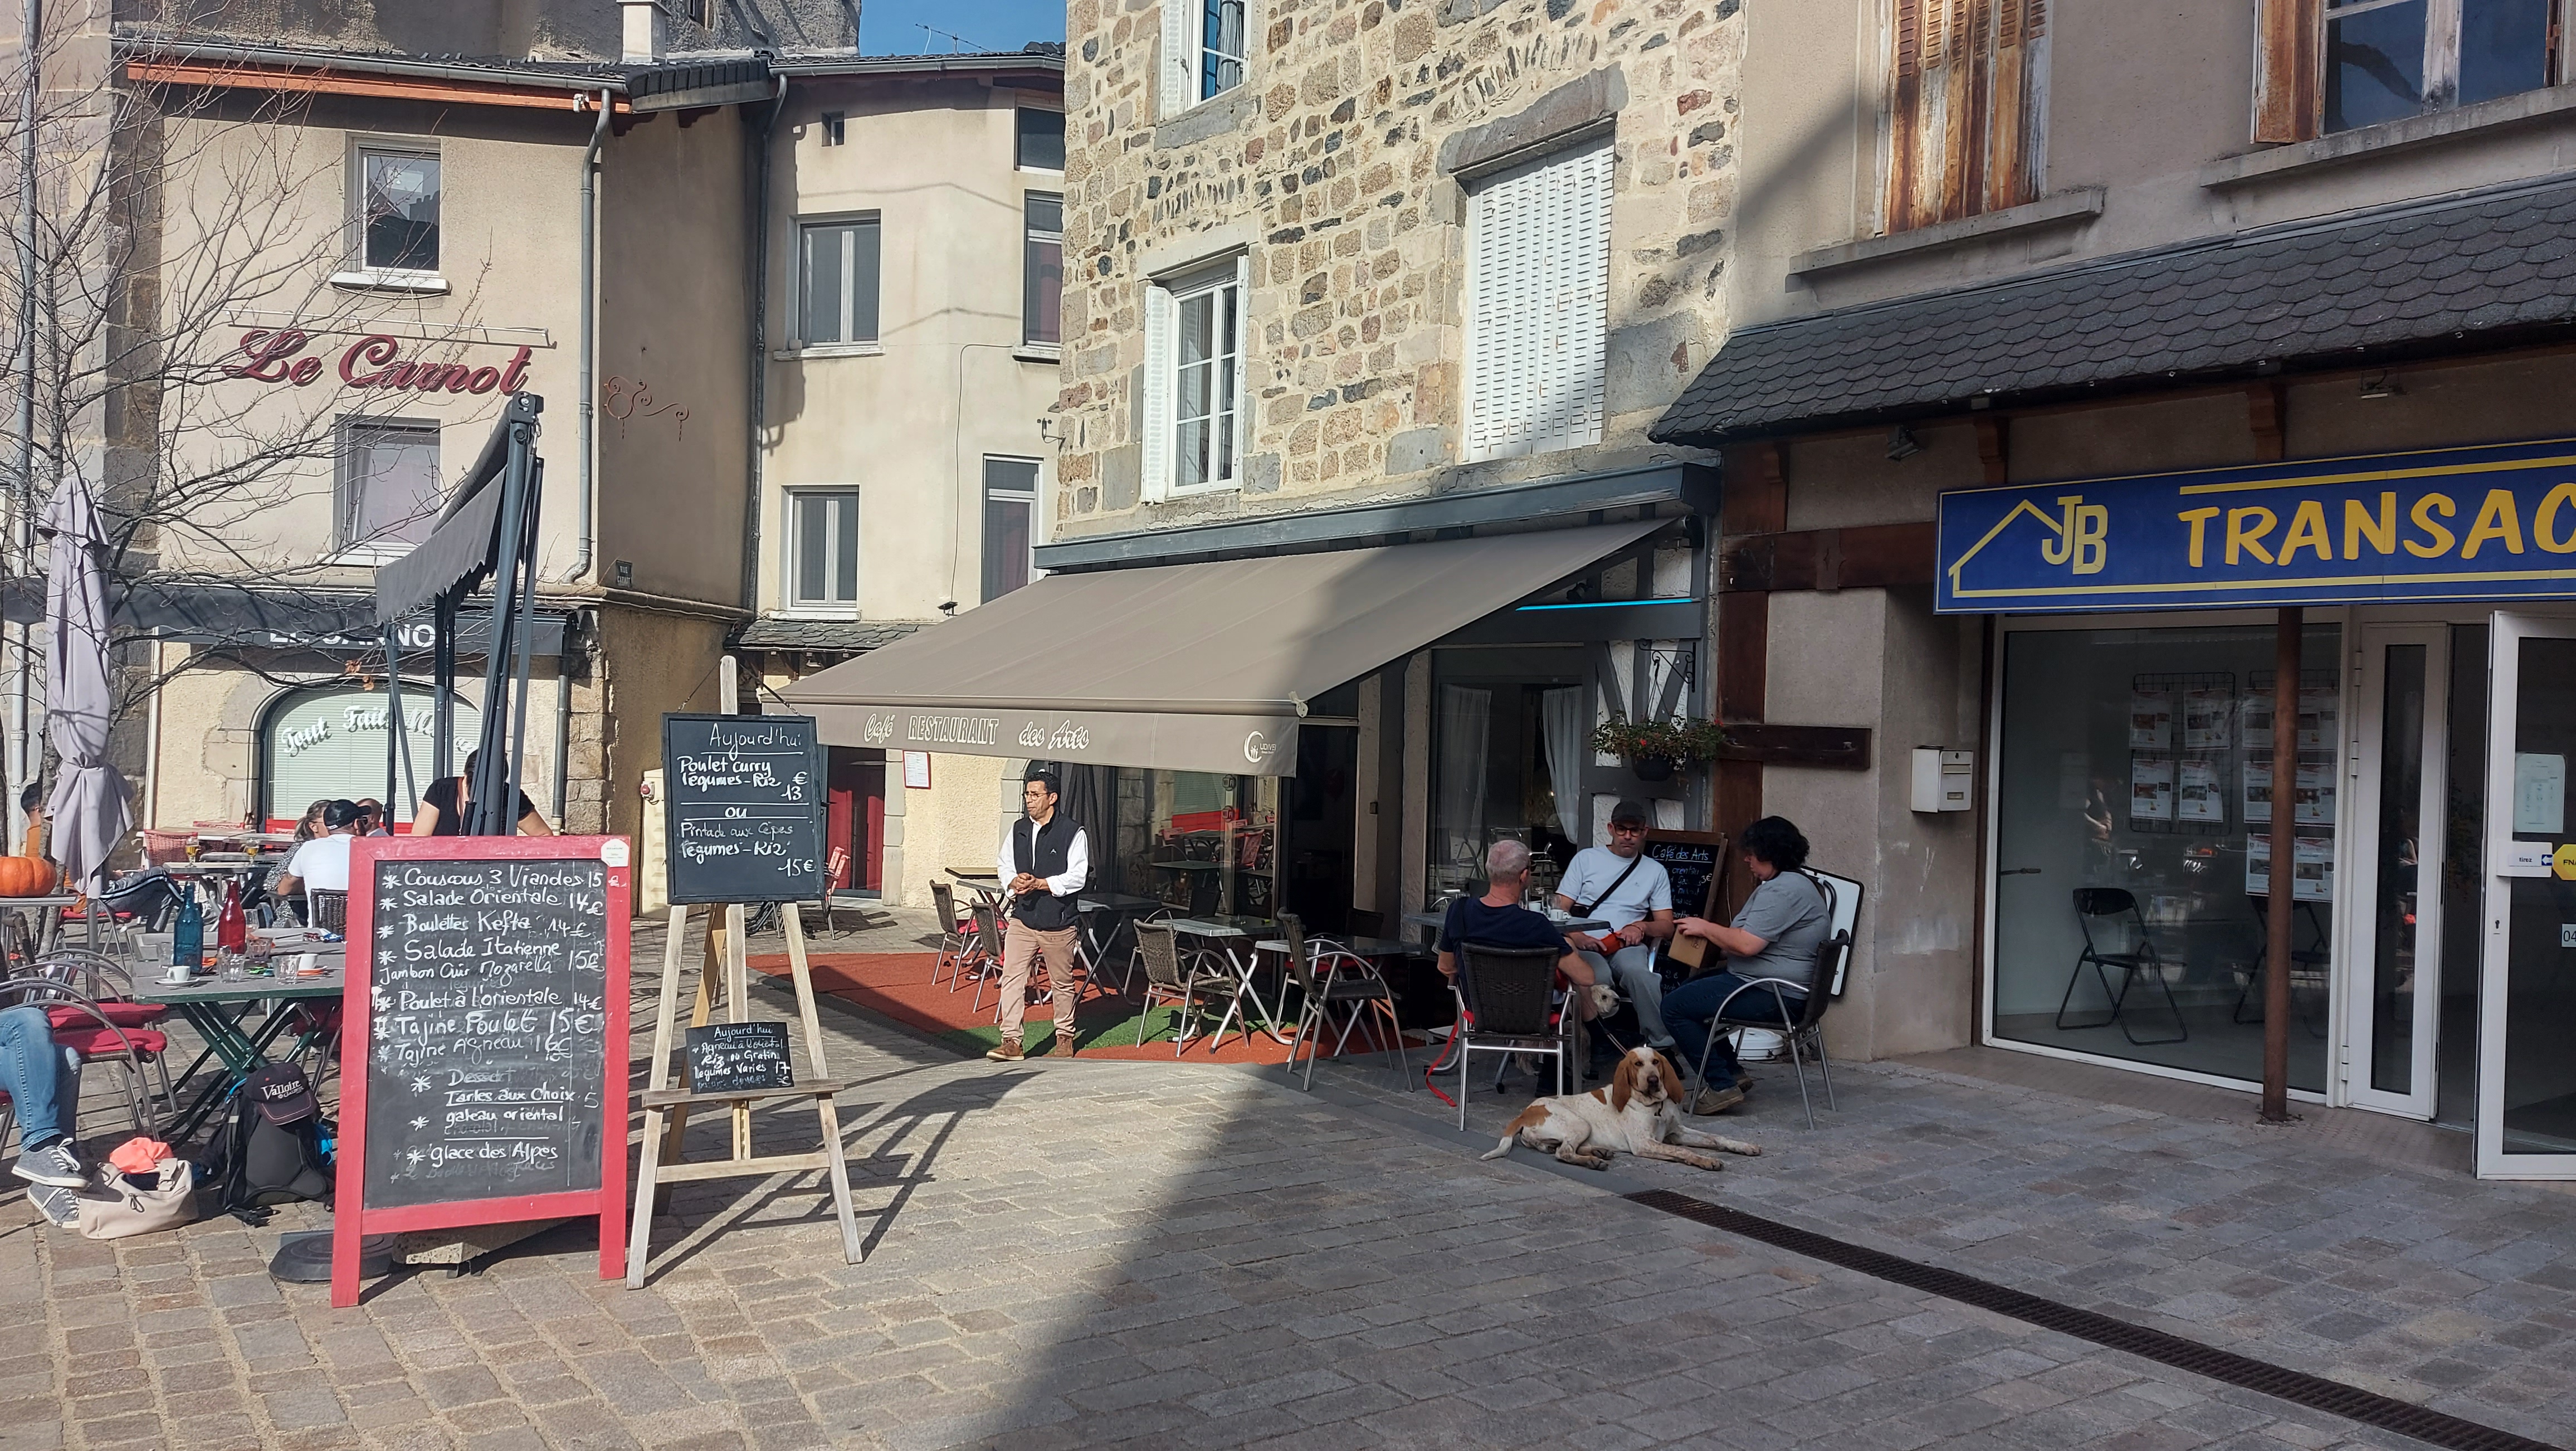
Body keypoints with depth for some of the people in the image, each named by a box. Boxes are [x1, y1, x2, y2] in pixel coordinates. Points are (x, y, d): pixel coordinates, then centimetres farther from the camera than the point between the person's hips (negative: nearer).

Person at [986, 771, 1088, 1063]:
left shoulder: (1073, 833, -9)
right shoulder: (1018, 830, 7)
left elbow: (1077, 876, -14)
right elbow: (1004, 865, 13)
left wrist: (1040, 884, -21)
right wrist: (1013, 882, -10)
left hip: (1058, 921, -4)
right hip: (1022, 918, 4)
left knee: (1062, 982, 11)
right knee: (1012, 979, -6)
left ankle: (1065, 1035, 29)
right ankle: (1011, 1042, -4)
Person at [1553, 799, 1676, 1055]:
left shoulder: (1655, 870, 20)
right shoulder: (1586, 858, 16)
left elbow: (1667, 926, 16)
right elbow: (1561, 910, 9)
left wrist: (1641, 926, -7)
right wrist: (1577, 937, -11)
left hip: (1628, 946, 1)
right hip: (1586, 945, -1)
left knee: (1638, 972, -37)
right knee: (1599, 977, -39)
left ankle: (1661, 1047, -30)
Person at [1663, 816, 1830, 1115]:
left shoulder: (1783, 890, -20)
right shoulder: (1793, 883, 16)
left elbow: (1748, 944, -27)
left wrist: (1705, 928, -11)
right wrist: (1708, 929, 8)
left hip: (1772, 995, -12)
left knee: (1674, 1006, -12)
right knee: (1691, 987, 26)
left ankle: (1723, 1086, -10)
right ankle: (1733, 1071, 23)